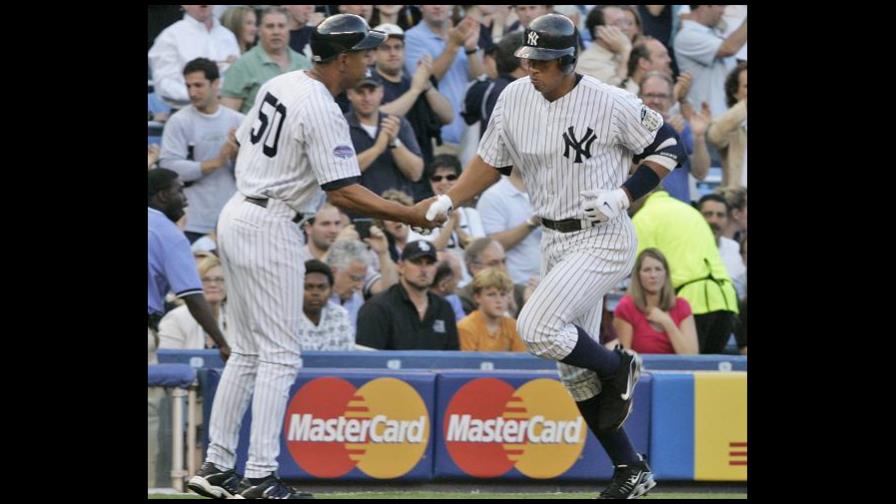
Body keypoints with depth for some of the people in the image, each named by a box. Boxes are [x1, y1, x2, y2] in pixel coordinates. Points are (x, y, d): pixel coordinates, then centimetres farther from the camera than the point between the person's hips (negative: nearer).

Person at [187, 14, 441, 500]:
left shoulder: (278, 85, 9)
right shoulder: (322, 110, -18)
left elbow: (241, 141, 19)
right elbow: (343, 191, -21)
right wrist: (410, 215, -18)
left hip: (235, 217, 9)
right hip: (270, 228, -9)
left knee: (247, 352, 15)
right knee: (279, 356, -6)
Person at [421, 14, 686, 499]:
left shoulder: (610, 103, -16)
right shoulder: (514, 98, 0)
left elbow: (670, 146, -6)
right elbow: (492, 160, 12)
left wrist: (624, 195, -17)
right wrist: (448, 200, -1)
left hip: (604, 238, -7)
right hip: (555, 241, 7)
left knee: (537, 326, -24)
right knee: (575, 370, 8)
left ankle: (618, 368, 3)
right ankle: (631, 471, 19)